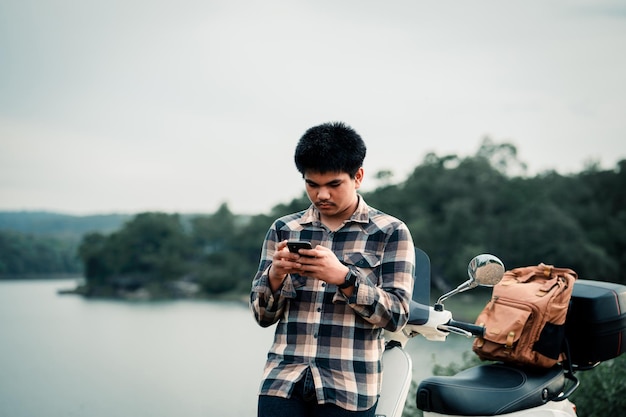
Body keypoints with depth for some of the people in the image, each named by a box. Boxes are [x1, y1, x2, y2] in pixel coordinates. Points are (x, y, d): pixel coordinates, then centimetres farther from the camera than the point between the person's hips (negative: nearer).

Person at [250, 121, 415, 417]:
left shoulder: (391, 233, 2)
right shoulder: (283, 230, 9)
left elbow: (396, 315, -6)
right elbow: (263, 315, 9)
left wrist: (344, 277, -19)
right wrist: (276, 274, -11)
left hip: (349, 387, -2)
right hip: (282, 381, 2)